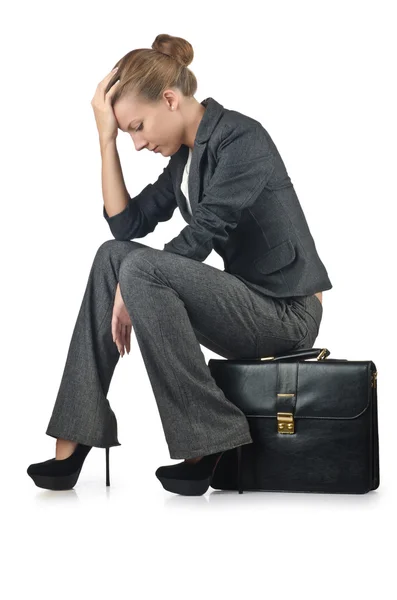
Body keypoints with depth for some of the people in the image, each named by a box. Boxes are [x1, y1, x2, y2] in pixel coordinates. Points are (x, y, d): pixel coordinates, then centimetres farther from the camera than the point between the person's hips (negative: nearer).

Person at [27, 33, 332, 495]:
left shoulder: (241, 138, -14)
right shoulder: (184, 156, 13)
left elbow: (200, 238, -21)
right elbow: (126, 223, 8)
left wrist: (129, 288, -13)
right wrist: (106, 136, 3)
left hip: (287, 312, -9)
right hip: (246, 301, 9)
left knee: (138, 268, -26)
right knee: (111, 255, -2)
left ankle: (208, 446, -17)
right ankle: (72, 443, -7)